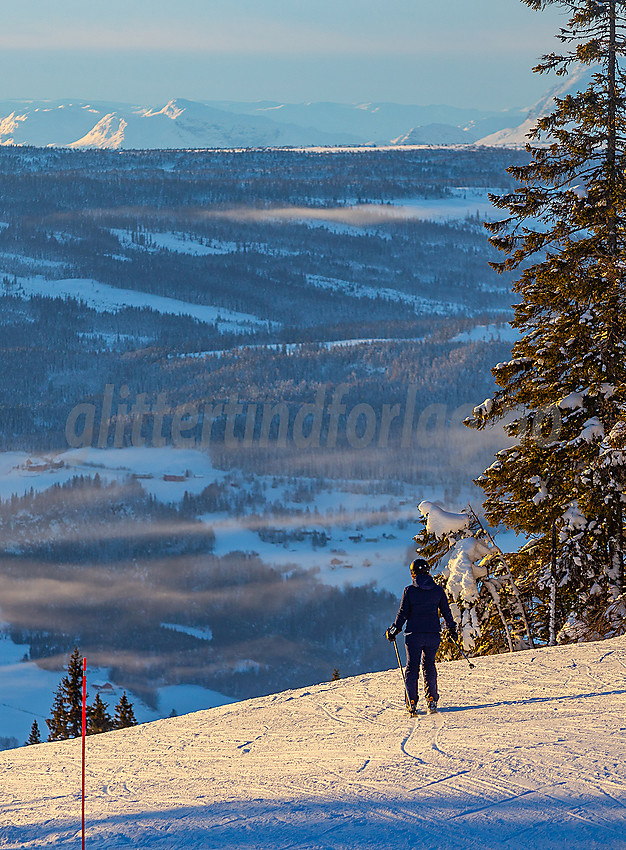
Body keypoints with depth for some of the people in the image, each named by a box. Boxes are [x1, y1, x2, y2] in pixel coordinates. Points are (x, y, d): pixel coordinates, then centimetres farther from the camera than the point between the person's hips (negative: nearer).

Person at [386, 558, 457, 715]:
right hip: (433, 634, 2)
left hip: (414, 634, -2)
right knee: (429, 665, 15)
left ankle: (412, 702, 0)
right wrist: (452, 629, 22)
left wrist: (394, 630, 7)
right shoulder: (438, 590, 2)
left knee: (412, 667, 6)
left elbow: (403, 614, -4)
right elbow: (446, 612, 8)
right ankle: (431, 700, 6)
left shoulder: (409, 590, -5)